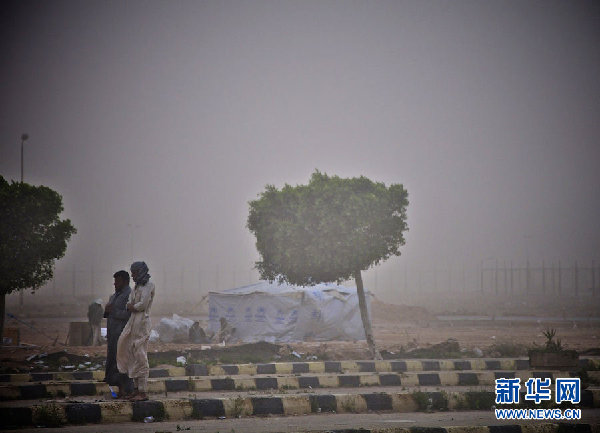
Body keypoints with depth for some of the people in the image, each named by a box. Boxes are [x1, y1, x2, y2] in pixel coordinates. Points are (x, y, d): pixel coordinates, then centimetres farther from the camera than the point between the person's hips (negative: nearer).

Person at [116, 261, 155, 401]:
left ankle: (143, 392, -8)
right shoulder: (137, 287, 20)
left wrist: (132, 306, 1)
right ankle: (136, 389, 11)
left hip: (142, 322, -9)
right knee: (132, 356, 7)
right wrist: (131, 306, -7)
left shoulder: (149, 285, -6)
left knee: (140, 357, -9)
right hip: (133, 322, 9)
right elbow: (129, 305, 14)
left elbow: (143, 304, -14)